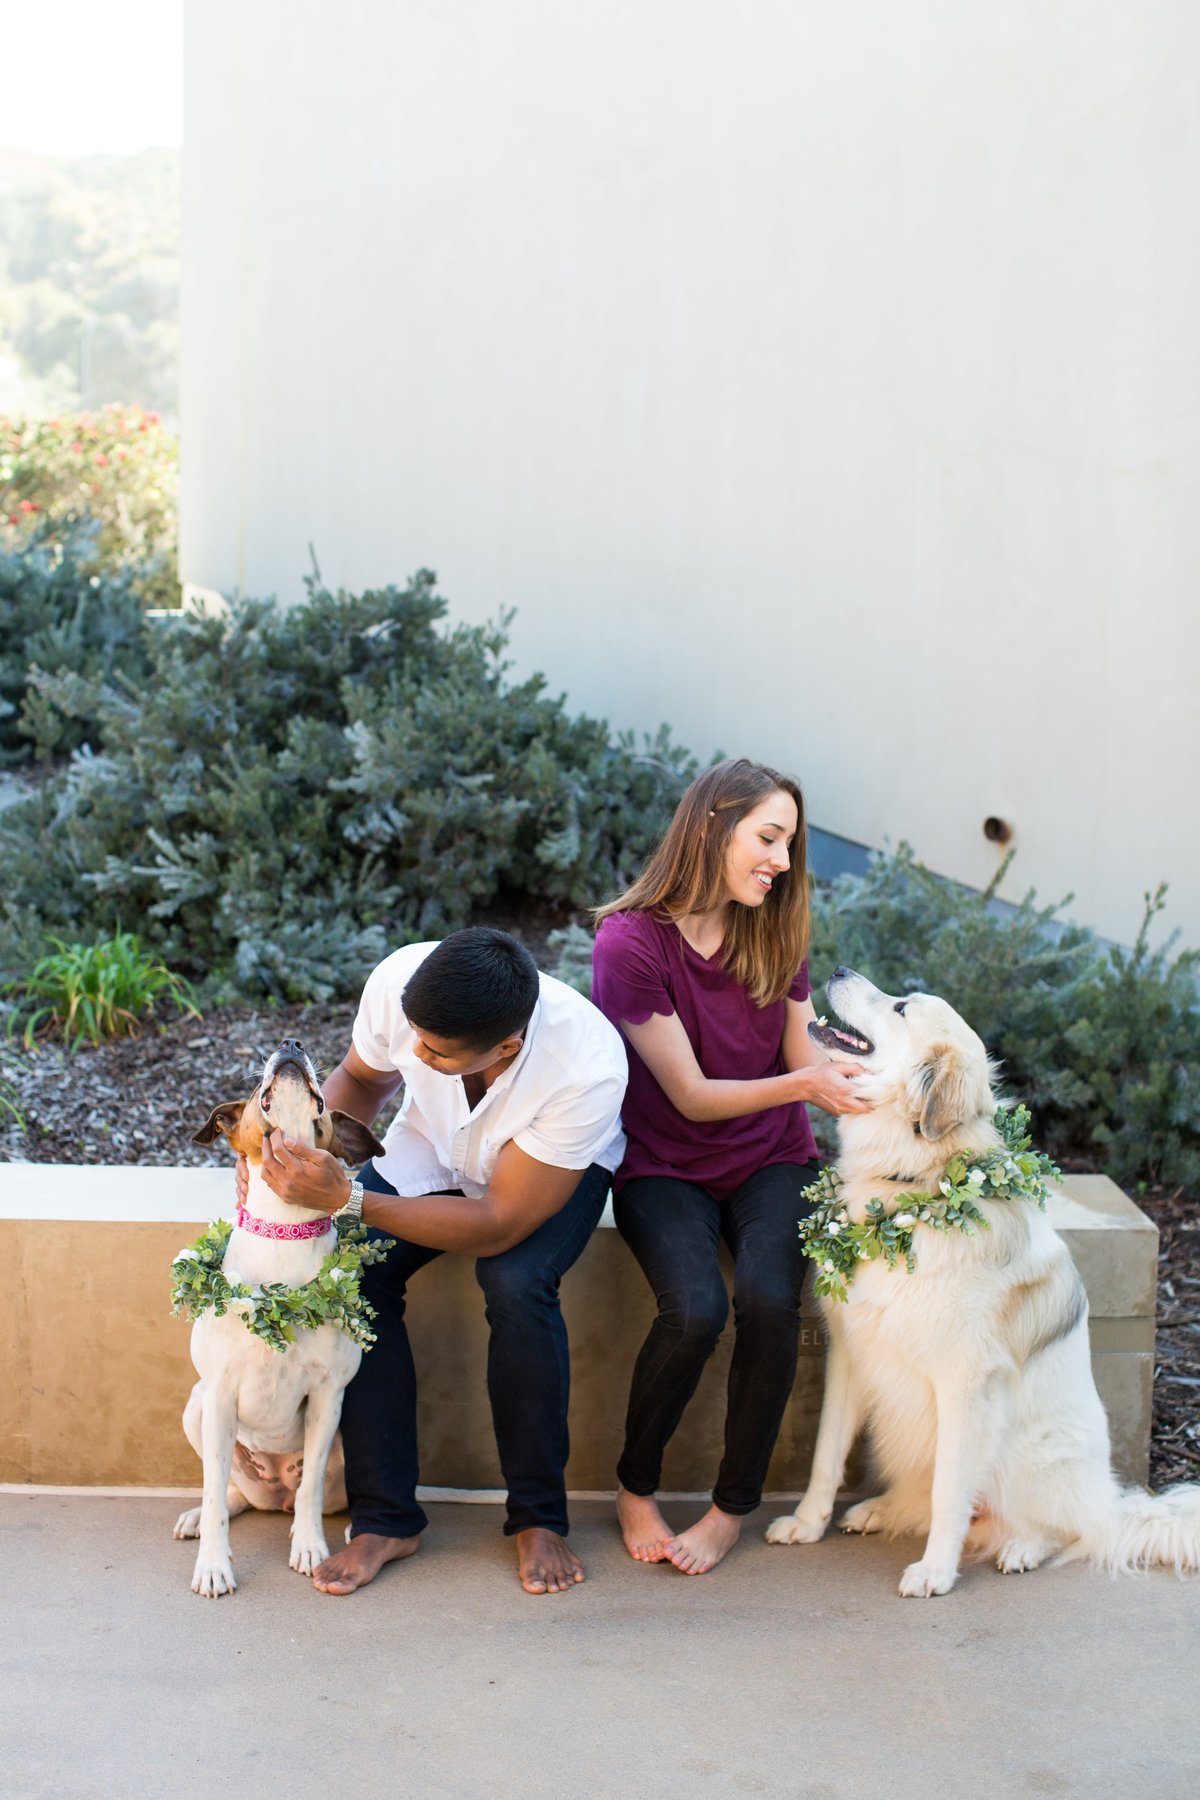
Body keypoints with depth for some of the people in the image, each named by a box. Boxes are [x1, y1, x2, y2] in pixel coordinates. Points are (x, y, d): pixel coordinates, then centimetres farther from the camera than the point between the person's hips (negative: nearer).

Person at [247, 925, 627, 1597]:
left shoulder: (589, 1067, -41)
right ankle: (387, 1518, -9)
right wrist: (307, 1144, -26)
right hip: (432, 1147, 4)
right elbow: (362, 1076, -5)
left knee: (516, 1283, -32)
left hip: (554, 1168, -3)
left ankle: (539, 1517, -11)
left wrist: (347, 1197, -42)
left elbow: (497, 1226, -33)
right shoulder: (401, 981, -31)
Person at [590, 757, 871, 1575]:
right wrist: (804, 1084, -29)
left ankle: (736, 1507, -5)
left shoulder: (778, 933, 0)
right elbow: (692, 1096, -16)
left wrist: (860, 1075, -19)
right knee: (695, 1309, -29)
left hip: (772, 1160, 3)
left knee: (768, 1299, -26)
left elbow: (802, 1060, 3)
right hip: (665, 1164, -3)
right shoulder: (631, 943, -16)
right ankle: (635, 1490, -1)